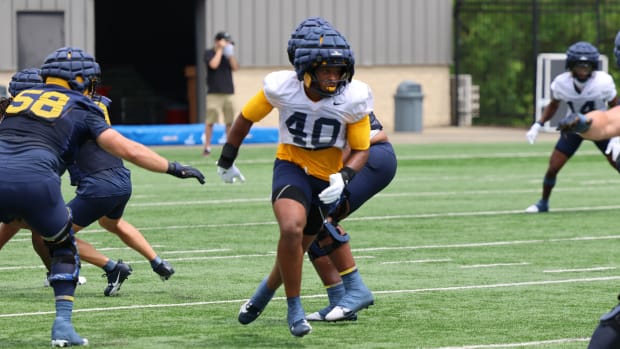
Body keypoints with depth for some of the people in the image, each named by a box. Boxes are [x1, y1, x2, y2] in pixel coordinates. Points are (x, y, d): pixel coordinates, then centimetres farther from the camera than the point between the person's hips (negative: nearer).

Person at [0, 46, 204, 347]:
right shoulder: (81, 109, 16)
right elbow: (129, 150, 11)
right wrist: (175, 169, 21)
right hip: (34, 180, -2)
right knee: (64, 249, 23)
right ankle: (63, 322, 10)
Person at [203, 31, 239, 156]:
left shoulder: (228, 54, 16)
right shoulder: (209, 53, 1)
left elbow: (235, 67, 4)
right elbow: (214, 64, -17)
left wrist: (230, 54, -6)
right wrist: (220, 49, -9)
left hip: (228, 92, 5)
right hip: (214, 93, -5)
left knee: (230, 121, 3)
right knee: (210, 121, -8)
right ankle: (207, 147, -4)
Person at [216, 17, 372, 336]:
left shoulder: (352, 100, -16)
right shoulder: (281, 87, -17)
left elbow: (361, 150, -5)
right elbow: (246, 118, 2)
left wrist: (343, 178, -26)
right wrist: (226, 161, 12)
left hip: (326, 178, 2)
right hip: (290, 168, -2)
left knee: (296, 250, 12)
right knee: (292, 229, -30)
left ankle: (266, 290, 46)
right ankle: (294, 309, -13)